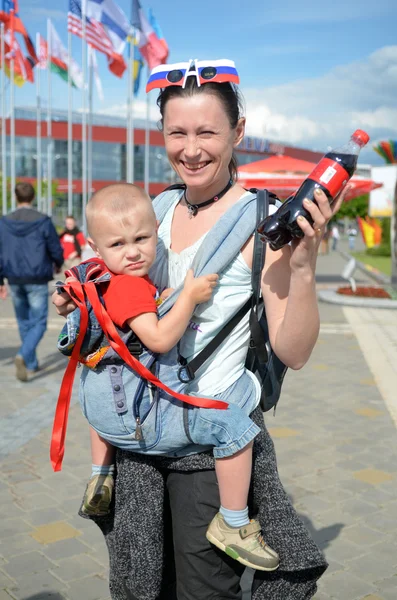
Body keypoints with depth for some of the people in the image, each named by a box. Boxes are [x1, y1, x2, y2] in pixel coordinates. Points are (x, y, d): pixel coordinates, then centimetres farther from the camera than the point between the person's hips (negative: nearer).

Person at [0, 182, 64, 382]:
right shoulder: (43, 221, -9)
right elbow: (56, 250, -5)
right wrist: (58, 264, 17)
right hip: (37, 280, -4)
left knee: (24, 322, 18)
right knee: (39, 323, 2)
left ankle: (31, 363, 27)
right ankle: (23, 356, -22)